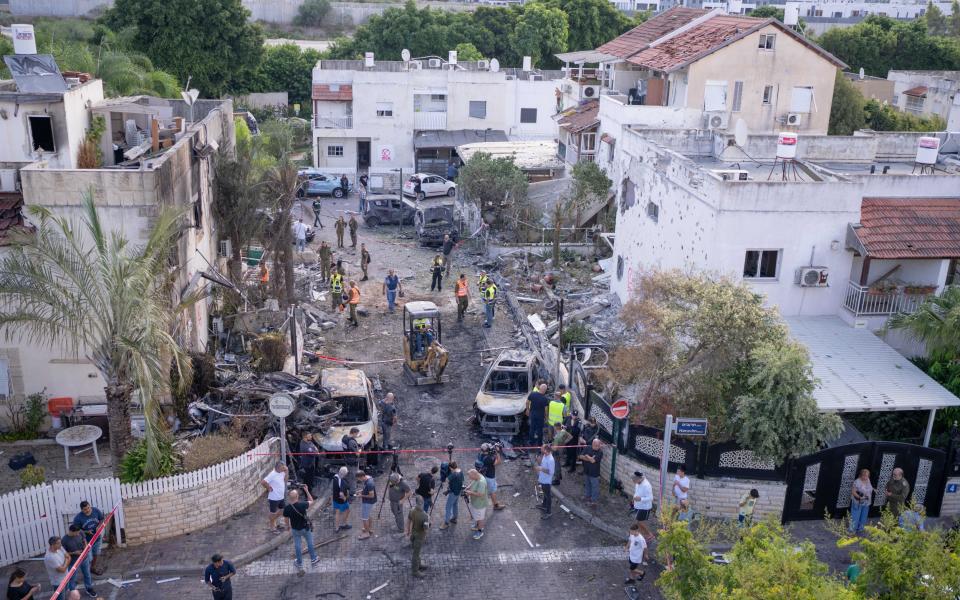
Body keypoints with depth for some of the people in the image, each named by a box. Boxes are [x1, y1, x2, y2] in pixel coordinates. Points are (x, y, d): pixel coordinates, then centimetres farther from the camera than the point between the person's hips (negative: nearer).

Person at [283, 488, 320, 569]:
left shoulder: (286, 508, -23)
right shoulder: (302, 504, -29)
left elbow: (286, 520, -7)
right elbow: (311, 501, -7)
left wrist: (289, 527, 12)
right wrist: (307, 491, -5)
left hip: (295, 530, 1)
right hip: (306, 528, -1)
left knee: (297, 546, 19)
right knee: (310, 543, 22)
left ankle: (299, 564, 34)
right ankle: (313, 559, 40)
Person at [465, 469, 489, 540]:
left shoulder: (481, 482, -38)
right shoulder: (476, 477, -10)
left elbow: (480, 494, -38)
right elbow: (471, 482, 11)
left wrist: (471, 493, -30)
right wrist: (468, 487, -8)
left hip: (479, 503, -9)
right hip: (474, 501, 9)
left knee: (479, 518, 12)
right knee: (475, 515, 29)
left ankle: (480, 531, 32)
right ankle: (477, 526, 53)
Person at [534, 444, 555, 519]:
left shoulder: (550, 460, -31)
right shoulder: (544, 456, -3)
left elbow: (551, 472, -28)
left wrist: (541, 469, -29)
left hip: (547, 481, -9)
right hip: (543, 479, 9)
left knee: (548, 496, 5)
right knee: (545, 494, 28)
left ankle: (549, 512, 17)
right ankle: (544, 506, 47)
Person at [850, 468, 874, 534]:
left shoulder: (868, 480, 2)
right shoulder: (857, 482, -20)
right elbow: (853, 492, -18)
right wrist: (859, 497, -29)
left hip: (866, 503, 7)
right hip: (858, 503, -7)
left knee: (863, 517, 17)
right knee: (855, 517, -2)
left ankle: (860, 530, 32)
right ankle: (852, 531, 8)